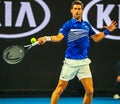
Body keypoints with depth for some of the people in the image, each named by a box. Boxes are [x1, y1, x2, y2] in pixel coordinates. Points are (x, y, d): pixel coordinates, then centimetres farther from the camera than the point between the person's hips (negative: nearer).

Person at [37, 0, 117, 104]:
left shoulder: (87, 25, 10)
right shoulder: (68, 25, -6)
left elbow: (96, 38, 22)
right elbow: (59, 37, -22)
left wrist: (107, 31, 11)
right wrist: (47, 38, -41)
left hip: (84, 62, 4)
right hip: (70, 61, -4)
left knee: (90, 91, -1)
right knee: (60, 89, 1)